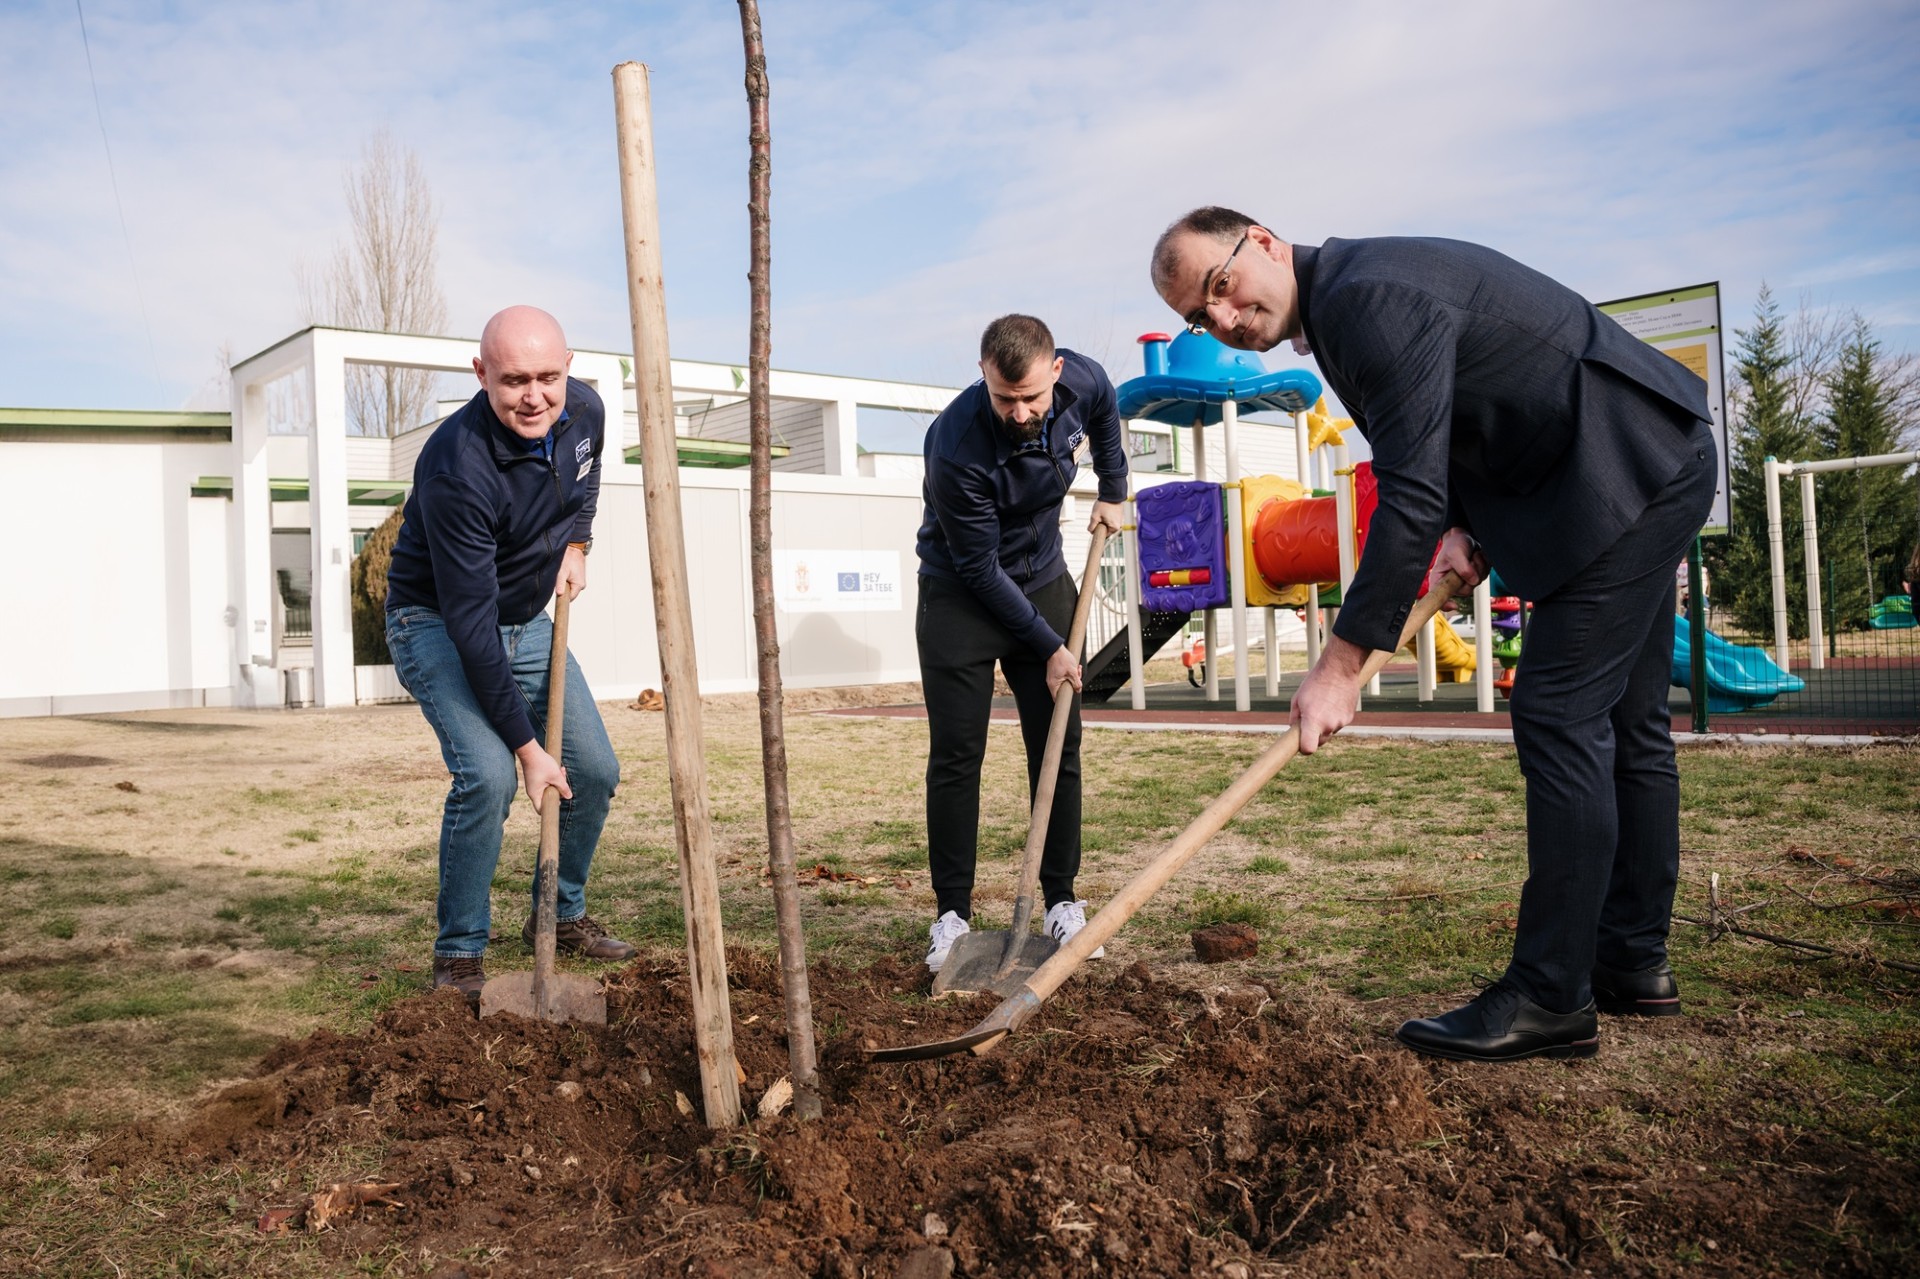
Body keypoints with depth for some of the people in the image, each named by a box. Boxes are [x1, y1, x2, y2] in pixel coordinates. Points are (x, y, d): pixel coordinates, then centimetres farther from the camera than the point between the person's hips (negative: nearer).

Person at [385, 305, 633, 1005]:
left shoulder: (584, 410, -13)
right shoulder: (456, 467, -34)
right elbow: (470, 621, -32)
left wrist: (576, 539, 1)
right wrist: (526, 744, -29)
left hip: (527, 619, 7)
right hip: (437, 624, -6)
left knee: (596, 771, 4)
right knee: (488, 774, -24)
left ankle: (561, 918, 26)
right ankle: (458, 953, -4)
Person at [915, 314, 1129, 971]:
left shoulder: (1083, 381, -16)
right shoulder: (956, 446, -31)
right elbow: (980, 569, -22)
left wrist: (1113, 490, 15)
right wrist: (1047, 647, -16)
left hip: (1044, 581, 4)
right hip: (960, 596, -4)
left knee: (1059, 748, 2)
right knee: (955, 757, -6)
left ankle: (1061, 901, 12)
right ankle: (952, 912, 4)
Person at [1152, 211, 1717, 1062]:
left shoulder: (1370, 295, -23)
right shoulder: (1342, 307, 10)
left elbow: (1411, 494, -29)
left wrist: (1342, 663, -27)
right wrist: (1464, 525, -2)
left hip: (1628, 475, -11)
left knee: (1562, 719, -12)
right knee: (1623, 721, 13)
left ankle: (1551, 997, -7)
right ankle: (1633, 962, 24)